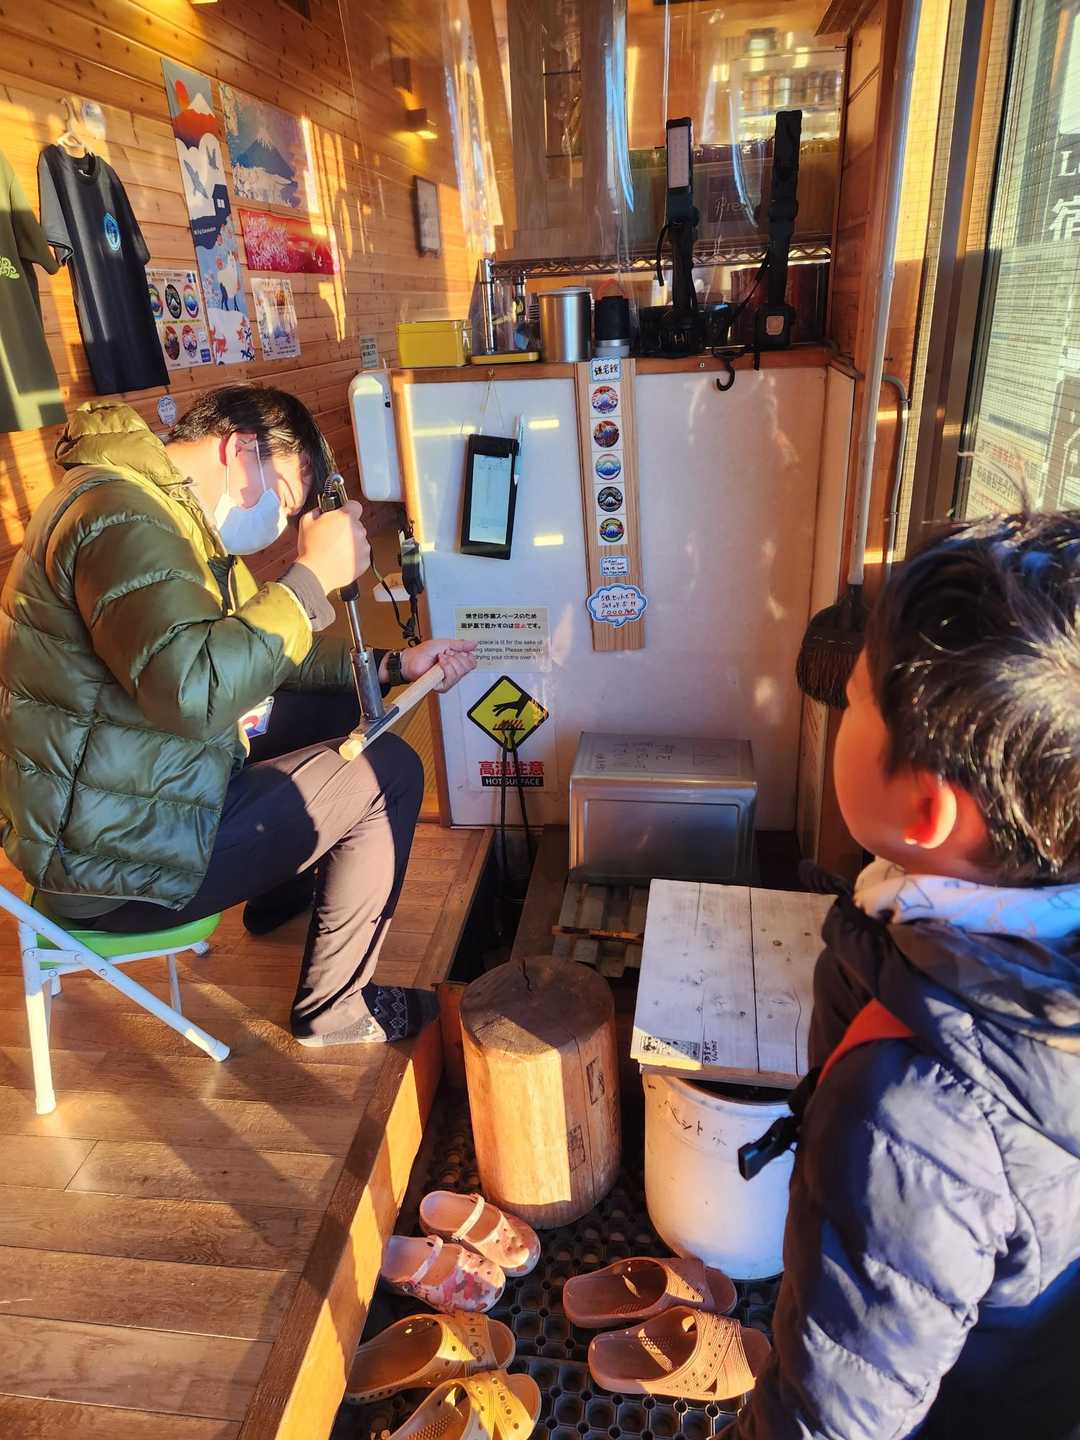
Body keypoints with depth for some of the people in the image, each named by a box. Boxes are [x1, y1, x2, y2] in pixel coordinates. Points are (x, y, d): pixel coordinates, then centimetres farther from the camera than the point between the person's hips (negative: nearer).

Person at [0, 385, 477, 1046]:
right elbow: (193, 690, -38)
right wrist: (312, 575, -28)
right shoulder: (119, 514, -23)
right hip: (108, 855, -10)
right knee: (389, 773, -10)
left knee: (339, 707, 15)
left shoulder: (174, 512, 11)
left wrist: (396, 664, 8)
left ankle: (282, 894, 32)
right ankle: (335, 1009, 7)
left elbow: (256, 653, 16)